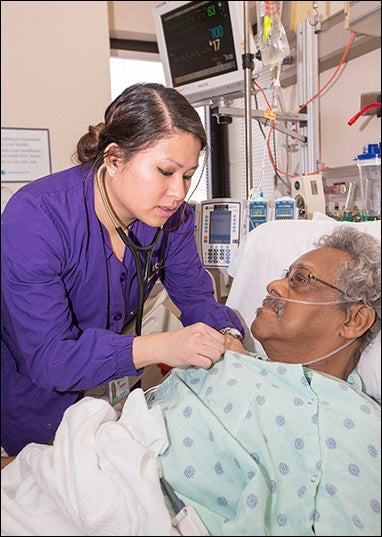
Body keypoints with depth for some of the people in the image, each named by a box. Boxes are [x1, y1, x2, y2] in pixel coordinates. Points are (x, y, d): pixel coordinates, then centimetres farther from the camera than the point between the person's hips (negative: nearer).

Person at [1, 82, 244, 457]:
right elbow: (47, 355, -35)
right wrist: (158, 347, -49)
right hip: (32, 388, -4)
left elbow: (197, 297, -9)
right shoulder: (35, 216, -33)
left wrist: (226, 339, -32)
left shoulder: (172, 215, -16)